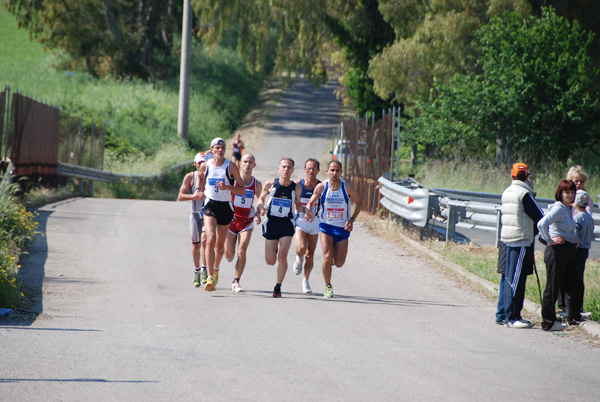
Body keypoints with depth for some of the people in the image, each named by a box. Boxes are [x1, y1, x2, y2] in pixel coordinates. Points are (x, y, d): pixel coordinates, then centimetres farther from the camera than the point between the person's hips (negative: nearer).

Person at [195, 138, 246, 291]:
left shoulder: (231, 166, -6)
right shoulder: (206, 166, 0)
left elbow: (242, 189, -5)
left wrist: (227, 187, -22)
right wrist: (199, 190, 3)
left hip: (226, 206, 0)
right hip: (210, 205, 0)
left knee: (220, 244, 12)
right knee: (210, 240, -20)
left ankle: (216, 269, 43)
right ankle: (210, 277, -22)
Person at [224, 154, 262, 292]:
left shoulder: (257, 184, 4)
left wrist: (258, 213, 1)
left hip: (247, 221, 1)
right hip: (231, 218, -1)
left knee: (242, 252, -13)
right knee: (229, 254, 1)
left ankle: (236, 282, -2)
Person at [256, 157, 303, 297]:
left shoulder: (296, 188, -1)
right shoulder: (270, 185, -5)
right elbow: (261, 199, 10)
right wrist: (260, 208, -11)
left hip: (287, 224, 0)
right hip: (271, 223, 1)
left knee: (282, 257, -14)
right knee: (270, 261, 4)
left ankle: (278, 287, 2)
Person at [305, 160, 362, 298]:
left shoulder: (347, 187, -9)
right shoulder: (321, 187, -7)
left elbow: (358, 203, 5)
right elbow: (311, 203, 6)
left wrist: (352, 219, -9)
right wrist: (308, 211, -17)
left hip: (342, 228, 1)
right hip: (326, 226, -1)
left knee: (339, 263, 1)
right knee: (327, 257, -18)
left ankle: (334, 256, 39)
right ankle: (328, 287, 2)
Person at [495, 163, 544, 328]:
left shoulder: (506, 193, 11)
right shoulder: (524, 194, -13)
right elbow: (540, 218, -12)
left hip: (507, 240, 8)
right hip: (521, 241, -8)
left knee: (507, 277, 13)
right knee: (516, 279, -6)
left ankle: (502, 314, 17)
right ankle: (512, 317, -5)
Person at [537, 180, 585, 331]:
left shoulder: (569, 209, 13)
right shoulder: (558, 209, -15)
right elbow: (541, 224, -29)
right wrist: (550, 240, -19)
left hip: (569, 251, 9)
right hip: (557, 251, -9)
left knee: (577, 286, 15)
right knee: (553, 286, -3)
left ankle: (574, 317, 29)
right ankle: (548, 323, 2)